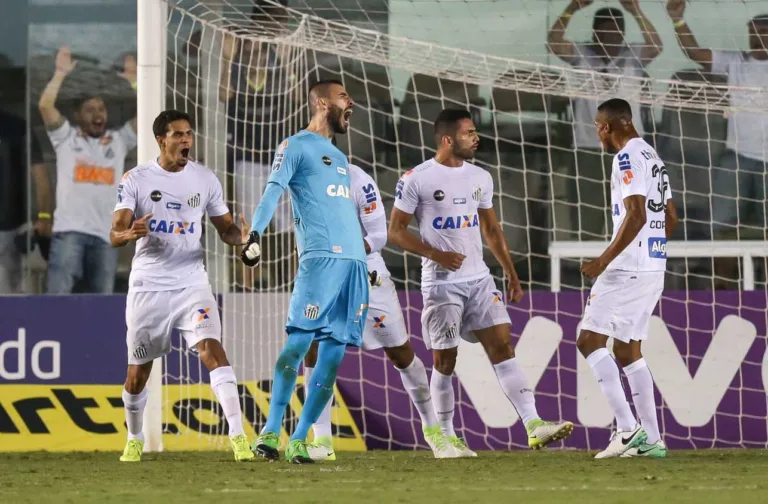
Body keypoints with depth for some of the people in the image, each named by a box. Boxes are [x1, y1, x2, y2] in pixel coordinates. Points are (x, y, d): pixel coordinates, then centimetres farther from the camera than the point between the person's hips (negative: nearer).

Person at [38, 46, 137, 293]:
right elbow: (45, 106, -2)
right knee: (58, 296, -12)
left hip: (106, 234, 3)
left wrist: (135, 82, 1)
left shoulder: (119, 141, 18)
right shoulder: (66, 138, 11)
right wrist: (61, 74, -1)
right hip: (69, 230, -3)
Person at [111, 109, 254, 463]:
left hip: (191, 283, 0)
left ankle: (238, 436, -25)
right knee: (138, 371, 8)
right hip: (148, 285, 0)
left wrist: (240, 236, -15)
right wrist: (131, 232, -33)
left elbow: (224, 228, 10)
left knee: (211, 349, -20)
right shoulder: (136, 180, -4)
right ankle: (134, 440, 32)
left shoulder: (205, 179, 3)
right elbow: (115, 235, -9)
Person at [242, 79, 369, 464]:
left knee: (333, 353, 1)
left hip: (354, 260, 8)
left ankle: (299, 441, 3)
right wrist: (255, 234, -26)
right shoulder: (296, 147, 3)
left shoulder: (339, 158, 27)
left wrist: (370, 260, 29)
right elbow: (273, 191, -11)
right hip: (320, 257, -8)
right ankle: (271, 432, -19)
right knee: (300, 340, -17)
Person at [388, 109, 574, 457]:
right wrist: (437, 255, -18)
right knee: (444, 360, 1)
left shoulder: (480, 178, 10)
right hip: (441, 283, -5)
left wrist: (511, 274, 16)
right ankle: (445, 437, 13)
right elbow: (396, 231, -6)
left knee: (502, 347, -5)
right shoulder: (416, 179, -7)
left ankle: (534, 426, -13)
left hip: (479, 280, 5)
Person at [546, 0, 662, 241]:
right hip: (588, 150, 0)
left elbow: (656, 46, -15)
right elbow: (554, 42, -12)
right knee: (586, 225, 4)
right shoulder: (581, 55, 3)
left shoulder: (633, 57, 2)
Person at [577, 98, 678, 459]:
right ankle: (651, 439, 9)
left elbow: (636, 215, -22)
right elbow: (671, 218, 23)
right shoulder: (653, 158, 18)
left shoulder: (627, 158, -12)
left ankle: (627, 427, -16)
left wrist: (605, 260, -21)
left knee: (590, 341, -8)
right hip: (653, 268, 10)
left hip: (628, 267, -10)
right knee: (627, 350, 13)